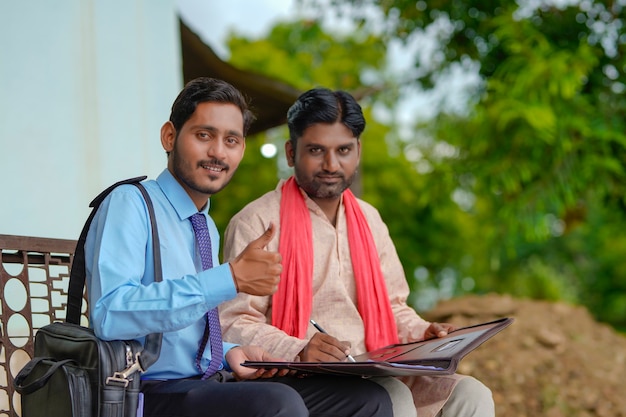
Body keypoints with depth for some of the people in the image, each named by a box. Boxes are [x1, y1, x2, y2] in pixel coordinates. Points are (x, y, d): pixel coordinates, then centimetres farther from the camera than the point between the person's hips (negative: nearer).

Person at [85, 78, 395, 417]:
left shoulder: (208, 228, 19)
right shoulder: (128, 204, -8)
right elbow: (110, 315, -26)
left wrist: (229, 352, 6)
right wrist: (230, 278, -28)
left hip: (209, 384, 8)